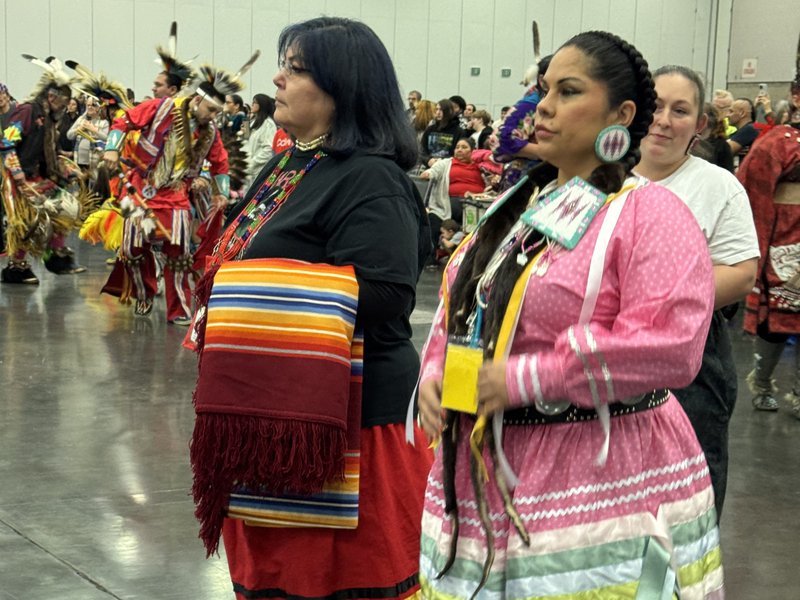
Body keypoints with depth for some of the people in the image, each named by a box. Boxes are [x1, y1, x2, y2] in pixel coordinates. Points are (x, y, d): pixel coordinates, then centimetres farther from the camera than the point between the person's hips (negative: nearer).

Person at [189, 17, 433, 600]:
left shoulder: (371, 182, -17)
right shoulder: (288, 166, 12)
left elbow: (376, 303, -26)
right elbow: (240, 263, 23)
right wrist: (218, 314, 3)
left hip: (340, 422, -9)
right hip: (271, 410, 9)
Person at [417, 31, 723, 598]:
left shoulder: (648, 212, -10)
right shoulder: (517, 207, 14)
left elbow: (670, 346, -23)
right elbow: (462, 306, 21)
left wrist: (524, 378, -21)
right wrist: (435, 371, 0)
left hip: (600, 483, -7)